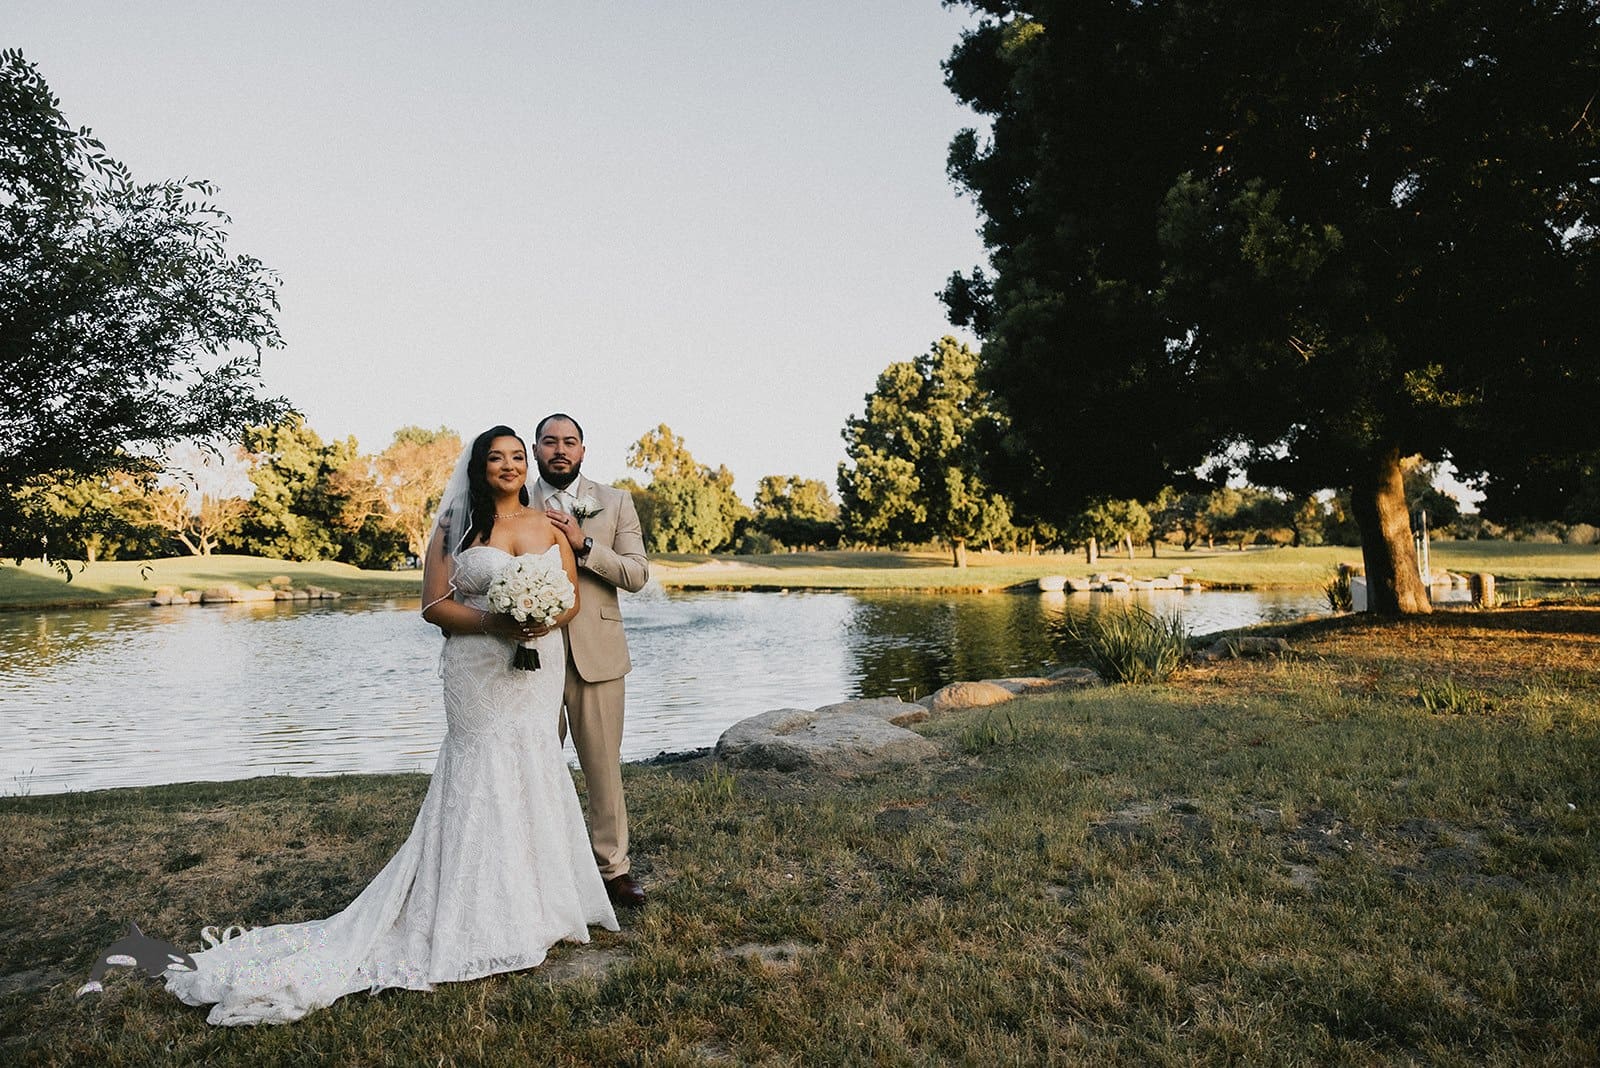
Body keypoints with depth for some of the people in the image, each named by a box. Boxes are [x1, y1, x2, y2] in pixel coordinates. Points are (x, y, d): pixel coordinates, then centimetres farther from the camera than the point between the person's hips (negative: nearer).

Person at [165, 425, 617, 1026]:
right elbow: (434, 605, -3)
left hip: (540, 670, 3)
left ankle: (535, 902, 25)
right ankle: (482, 917, 13)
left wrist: (546, 618, -15)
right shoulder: (457, 526, 1)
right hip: (478, 674, -3)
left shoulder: (550, 525, 8)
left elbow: (572, 598, 7)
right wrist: (493, 622, -18)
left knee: (535, 776, 10)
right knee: (481, 780, 1)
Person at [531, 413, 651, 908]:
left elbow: (637, 574, -3)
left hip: (596, 653, 0)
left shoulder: (616, 502, 6)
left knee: (604, 766, 5)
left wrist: (583, 543, -15)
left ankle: (614, 866, 17)